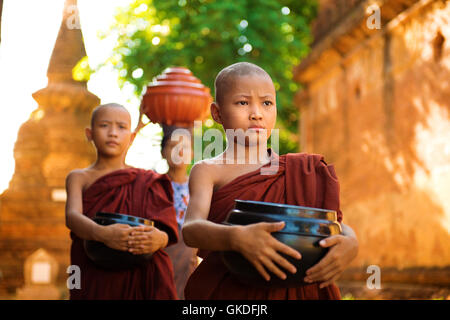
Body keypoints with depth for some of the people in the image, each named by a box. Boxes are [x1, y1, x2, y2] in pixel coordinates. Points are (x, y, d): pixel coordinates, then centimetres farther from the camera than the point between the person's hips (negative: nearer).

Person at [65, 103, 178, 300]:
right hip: (95, 282, -1)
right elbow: (72, 216, -12)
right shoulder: (79, 178, 6)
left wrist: (159, 239, -28)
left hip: (144, 282, 1)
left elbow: (167, 231, -3)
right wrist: (102, 234, -33)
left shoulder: (147, 182, 8)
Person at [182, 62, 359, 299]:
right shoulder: (208, 171, -2)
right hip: (228, 291, -2)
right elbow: (191, 229, -18)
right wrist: (237, 238, -37)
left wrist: (349, 243, -22)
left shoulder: (302, 171, 7)